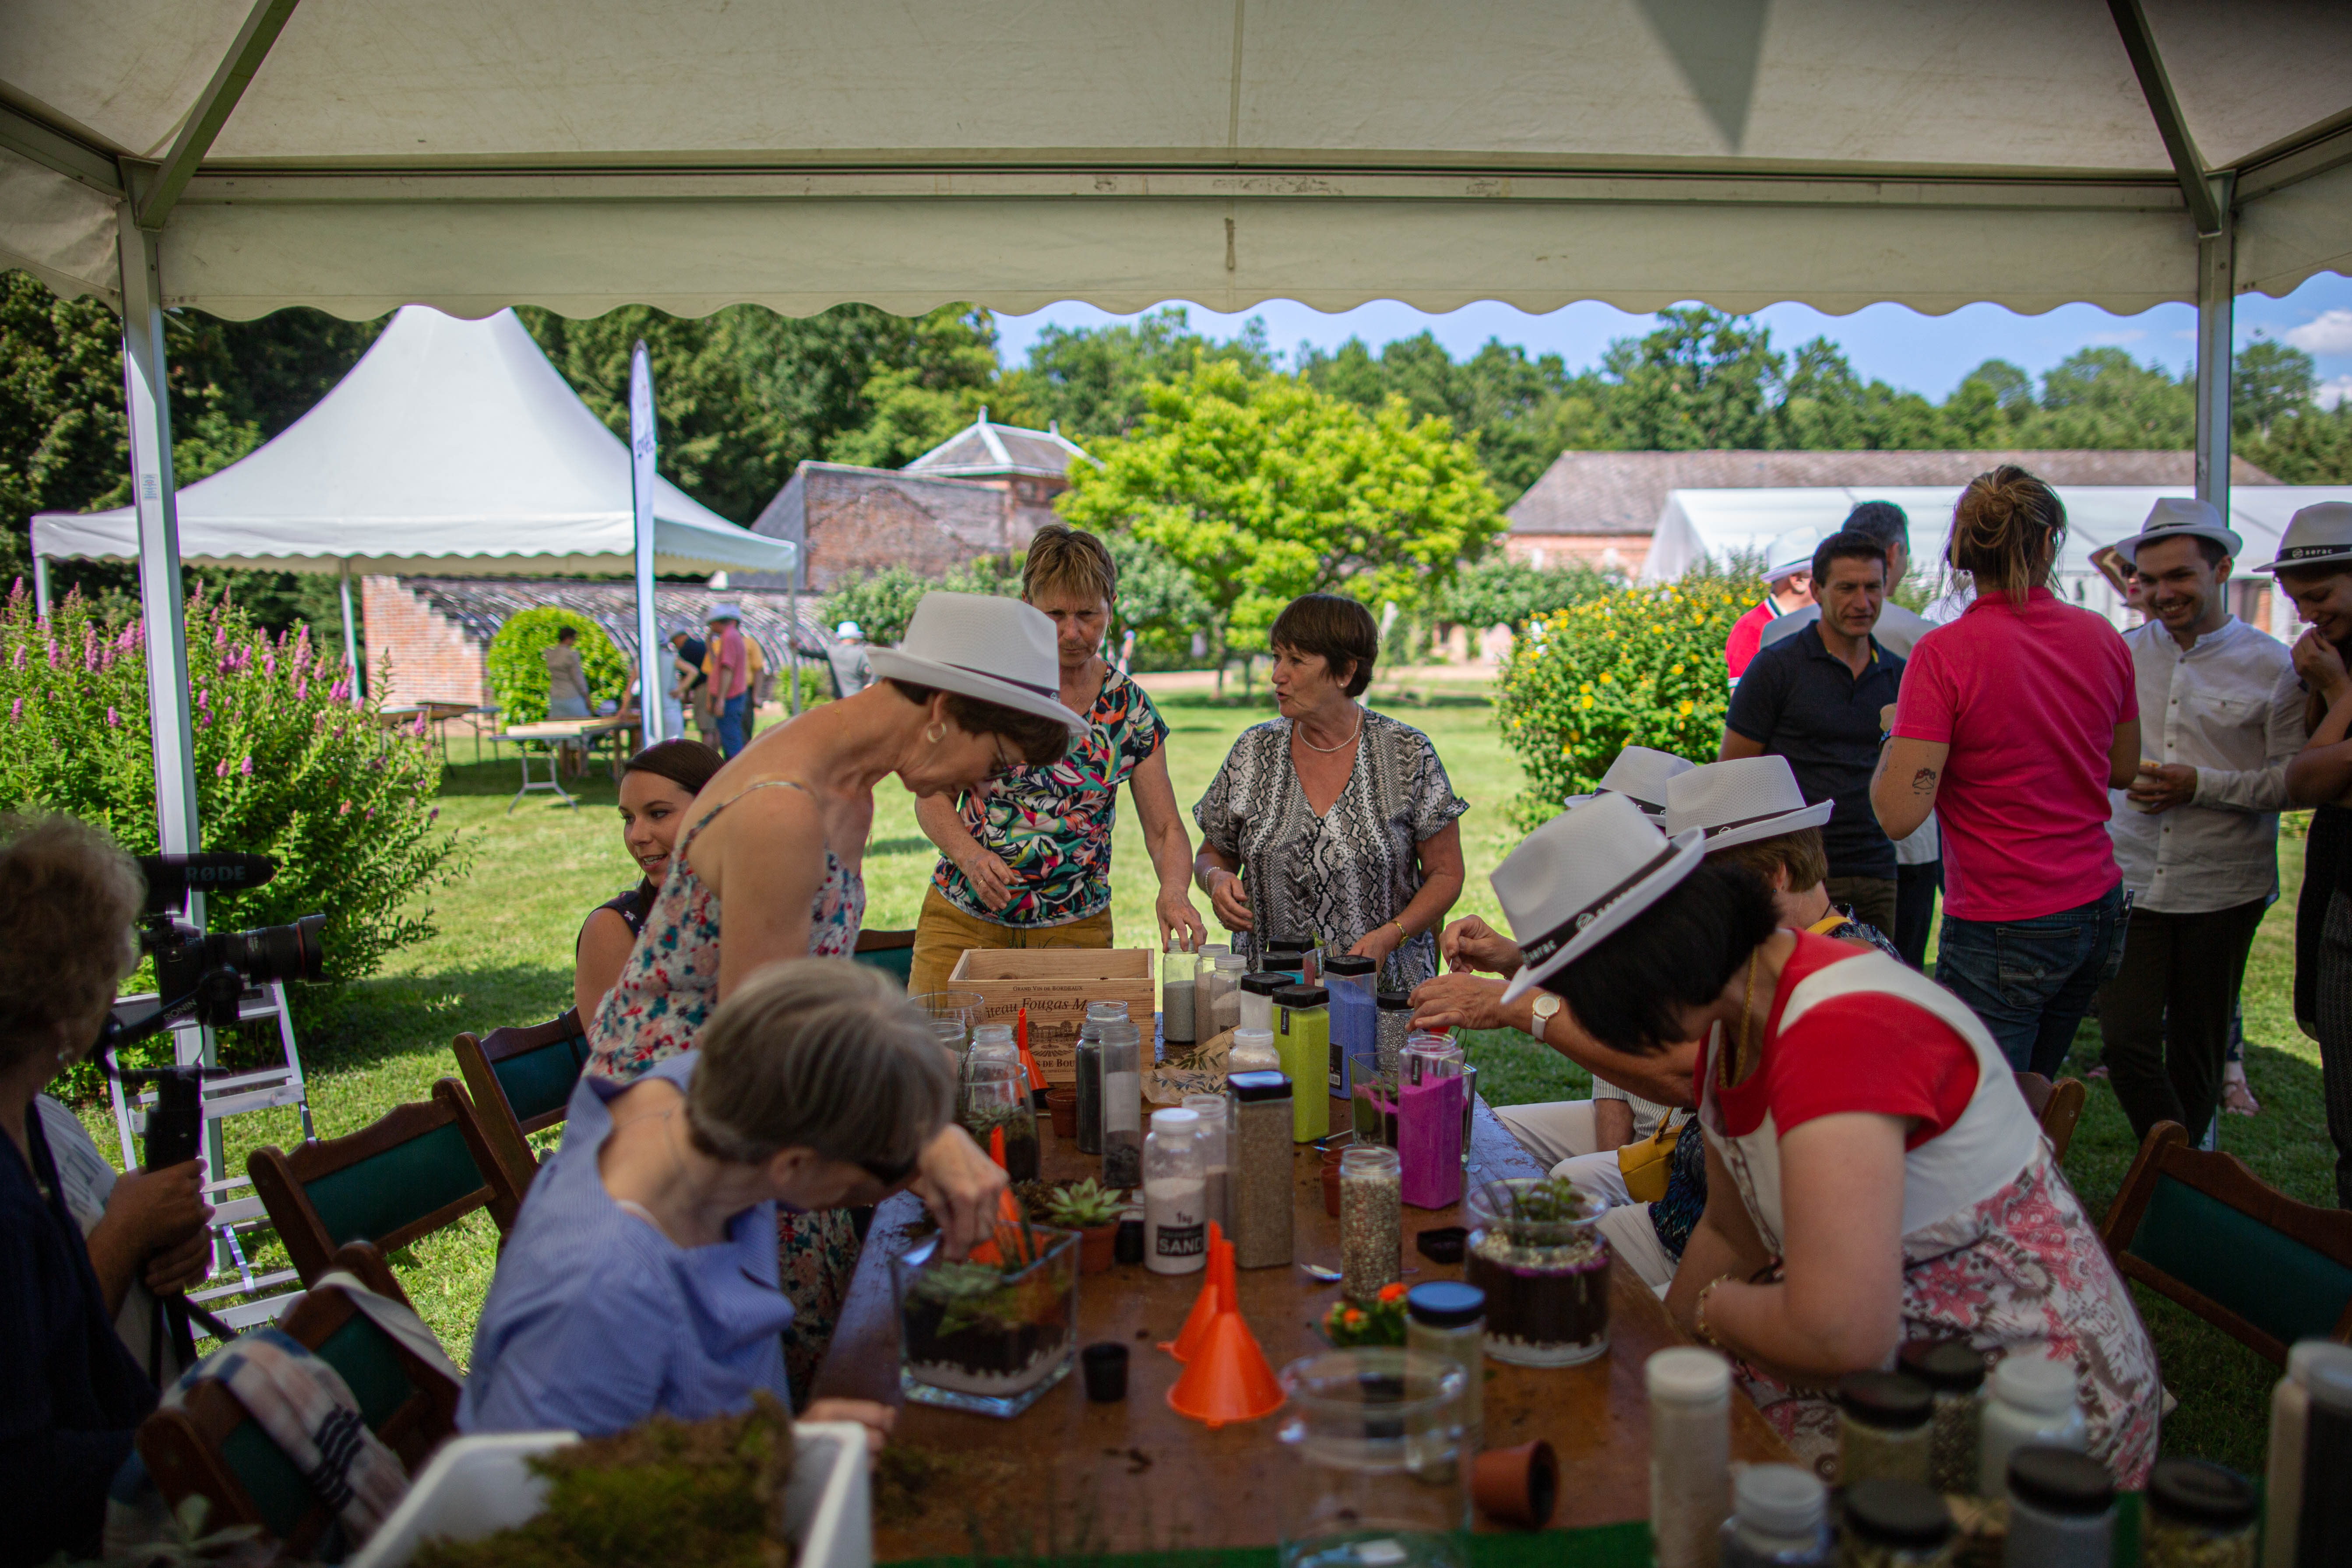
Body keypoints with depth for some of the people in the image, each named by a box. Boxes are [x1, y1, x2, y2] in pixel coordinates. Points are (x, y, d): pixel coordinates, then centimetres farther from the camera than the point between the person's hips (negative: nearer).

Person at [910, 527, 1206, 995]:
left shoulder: (1130, 709, -1)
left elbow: (1165, 830, 1)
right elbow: (932, 797, 1)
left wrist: (1173, 892, -20)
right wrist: (971, 856, -19)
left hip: (1074, 926, 0)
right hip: (963, 916, 0)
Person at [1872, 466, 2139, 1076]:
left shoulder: (1945, 654, -16)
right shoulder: (2102, 637, 2)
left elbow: (1898, 814, -19)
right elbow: (2124, 770, 16)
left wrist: (1894, 736, -1)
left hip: (2003, 929, -6)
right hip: (2099, 915, 6)